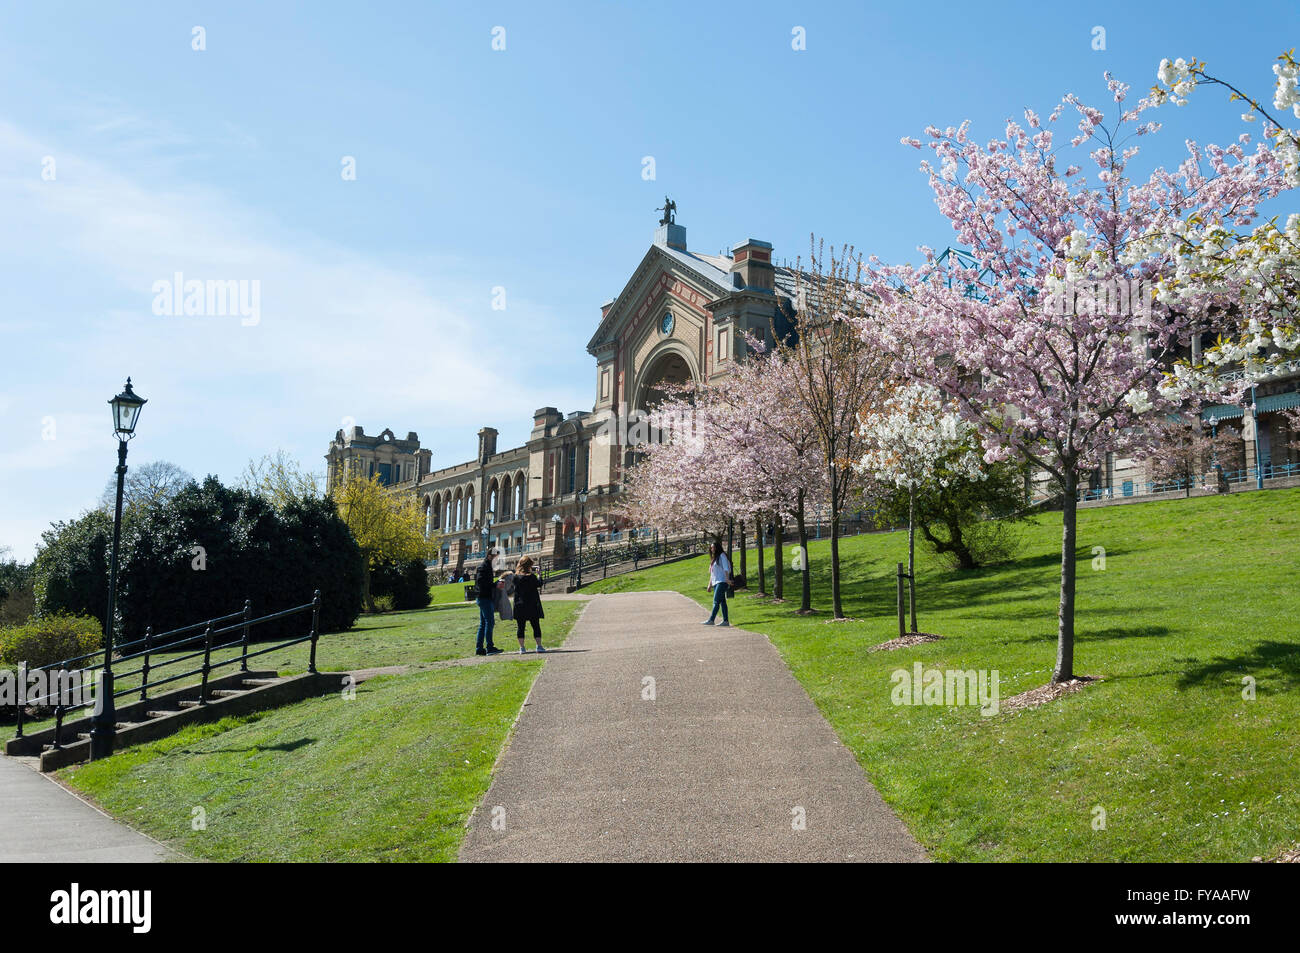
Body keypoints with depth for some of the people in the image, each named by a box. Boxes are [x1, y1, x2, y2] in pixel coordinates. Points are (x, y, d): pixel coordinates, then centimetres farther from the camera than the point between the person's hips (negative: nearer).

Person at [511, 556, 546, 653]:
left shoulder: (516, 576, -1)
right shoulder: (531, 576, -13)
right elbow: (539, 584, 0)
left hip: (519, 605, 3)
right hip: (531, 605, -3)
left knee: (521, 627, 7)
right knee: (536, 626, 6)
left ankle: (521, 648, 5)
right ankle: (539, 646, 5)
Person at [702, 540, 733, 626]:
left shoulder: (722, 556, -1)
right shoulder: (714, 558, 23)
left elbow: (726, 568, -10)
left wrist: (727, 579, -21)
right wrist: (710, 584, 20)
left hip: (722, 582, -8)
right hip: (715, 583, 8)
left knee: (716, 601, -14)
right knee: (722, 601, 5)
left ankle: (711, 620, -21)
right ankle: (725, 621, 4)